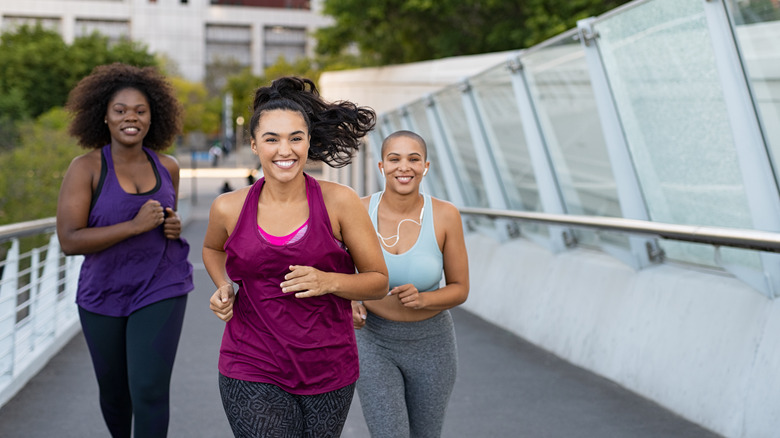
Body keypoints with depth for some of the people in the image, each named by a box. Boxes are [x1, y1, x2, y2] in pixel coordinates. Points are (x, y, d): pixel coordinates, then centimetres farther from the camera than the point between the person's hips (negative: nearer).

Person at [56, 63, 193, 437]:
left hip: (160, 290, 1)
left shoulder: (167, 167, 1)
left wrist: (174, 225, -4)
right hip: (103, 294, 0)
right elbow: (68, 240, -18)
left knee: (149, 390, -11)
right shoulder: (85, 168, -10)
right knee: (113, 391, 18)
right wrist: (135, 225, -25)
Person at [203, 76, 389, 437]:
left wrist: (327, 281, -18)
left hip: (329, 370, 1)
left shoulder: (339, 202, -7)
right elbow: (212, 248, 22)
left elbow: (379, 282, 0)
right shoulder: (229, 208, -2)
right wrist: (223, 288, 3)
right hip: (253, 373, 0)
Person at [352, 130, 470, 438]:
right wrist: (349, 305, -19)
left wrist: (422, 299, -28)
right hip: (375, 343, 0)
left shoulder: (445, 215, -16)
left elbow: (460, 290, -7)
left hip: (430, 344, 1)